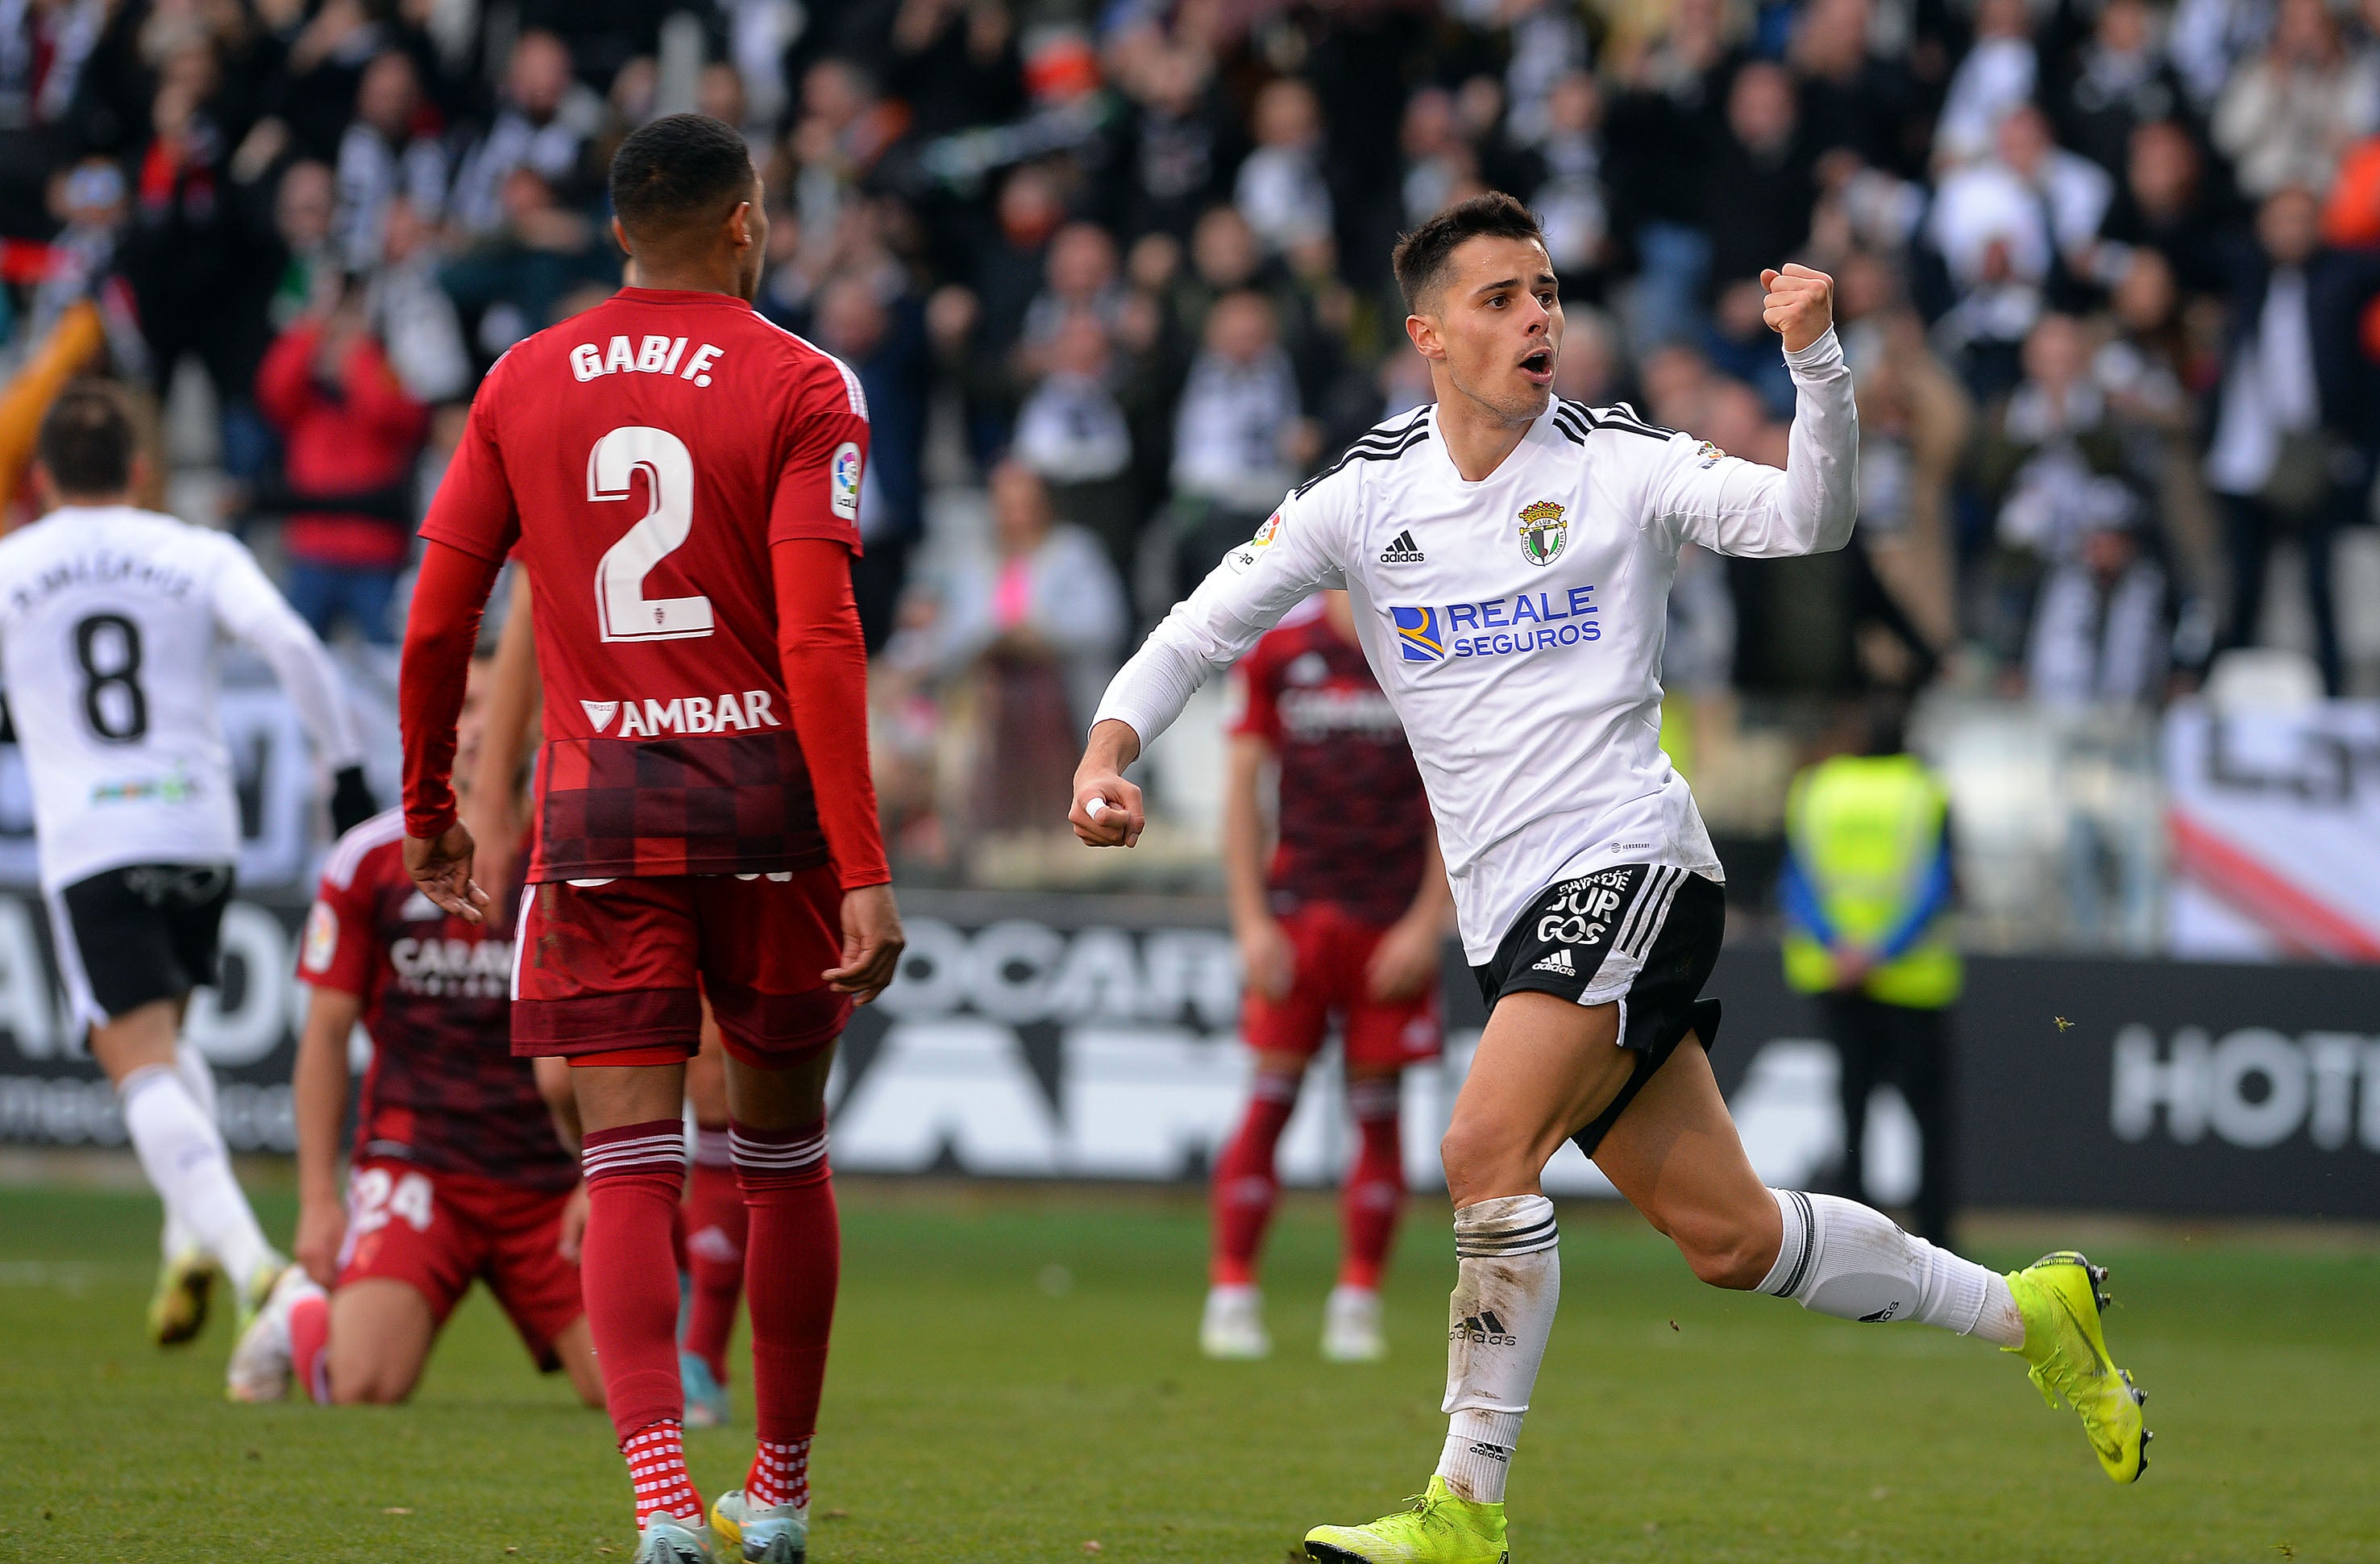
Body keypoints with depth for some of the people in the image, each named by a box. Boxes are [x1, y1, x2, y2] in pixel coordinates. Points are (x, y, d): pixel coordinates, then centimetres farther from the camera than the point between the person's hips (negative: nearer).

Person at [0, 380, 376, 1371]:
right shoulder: (200, 556, 8)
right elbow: (290, 643, -7)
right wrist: (348, 769, -4)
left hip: (89, 843, -3)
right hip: (201, 829, 3)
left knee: (142, 1068, -9)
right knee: (166, 1042, 26)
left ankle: (249, 1261, -29)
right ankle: (192, 1244, 9)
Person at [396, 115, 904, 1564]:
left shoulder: (523, 385, 6)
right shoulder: (802, 386, -4)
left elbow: (436, 625, 6)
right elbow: (819, 639, -13)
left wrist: (430, 816, 20)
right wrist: (864, 871, -15)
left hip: (599, 811, 1)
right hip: (766, 794, -1)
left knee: (630, 1171, -2)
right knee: (783, 1156, 15)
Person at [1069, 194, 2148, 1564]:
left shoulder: (1622, 465, -2)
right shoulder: (1362, 500, 7)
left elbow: (1810, 519, -12)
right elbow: (1203, 629, 9)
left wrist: (1817, 358, -27)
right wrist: (1114, 743, -9)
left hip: (1629, 864, -5)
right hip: (1514, 918, 5)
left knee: (1488, 1148, -24)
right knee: (1727, 1237, 7)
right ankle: (2025, 1312, 26)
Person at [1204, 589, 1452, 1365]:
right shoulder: (1279, 647, 3)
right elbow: (1242, 784, 6)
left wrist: (1427, 924, -4)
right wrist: (1251, 920, -1)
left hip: (1393, 924, 0)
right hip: (1296, 913, 0)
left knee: (1376, 1109, 1)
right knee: (1269, 1101, -4)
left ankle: (1357, 1303, 9)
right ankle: (1231, 1295, 1)